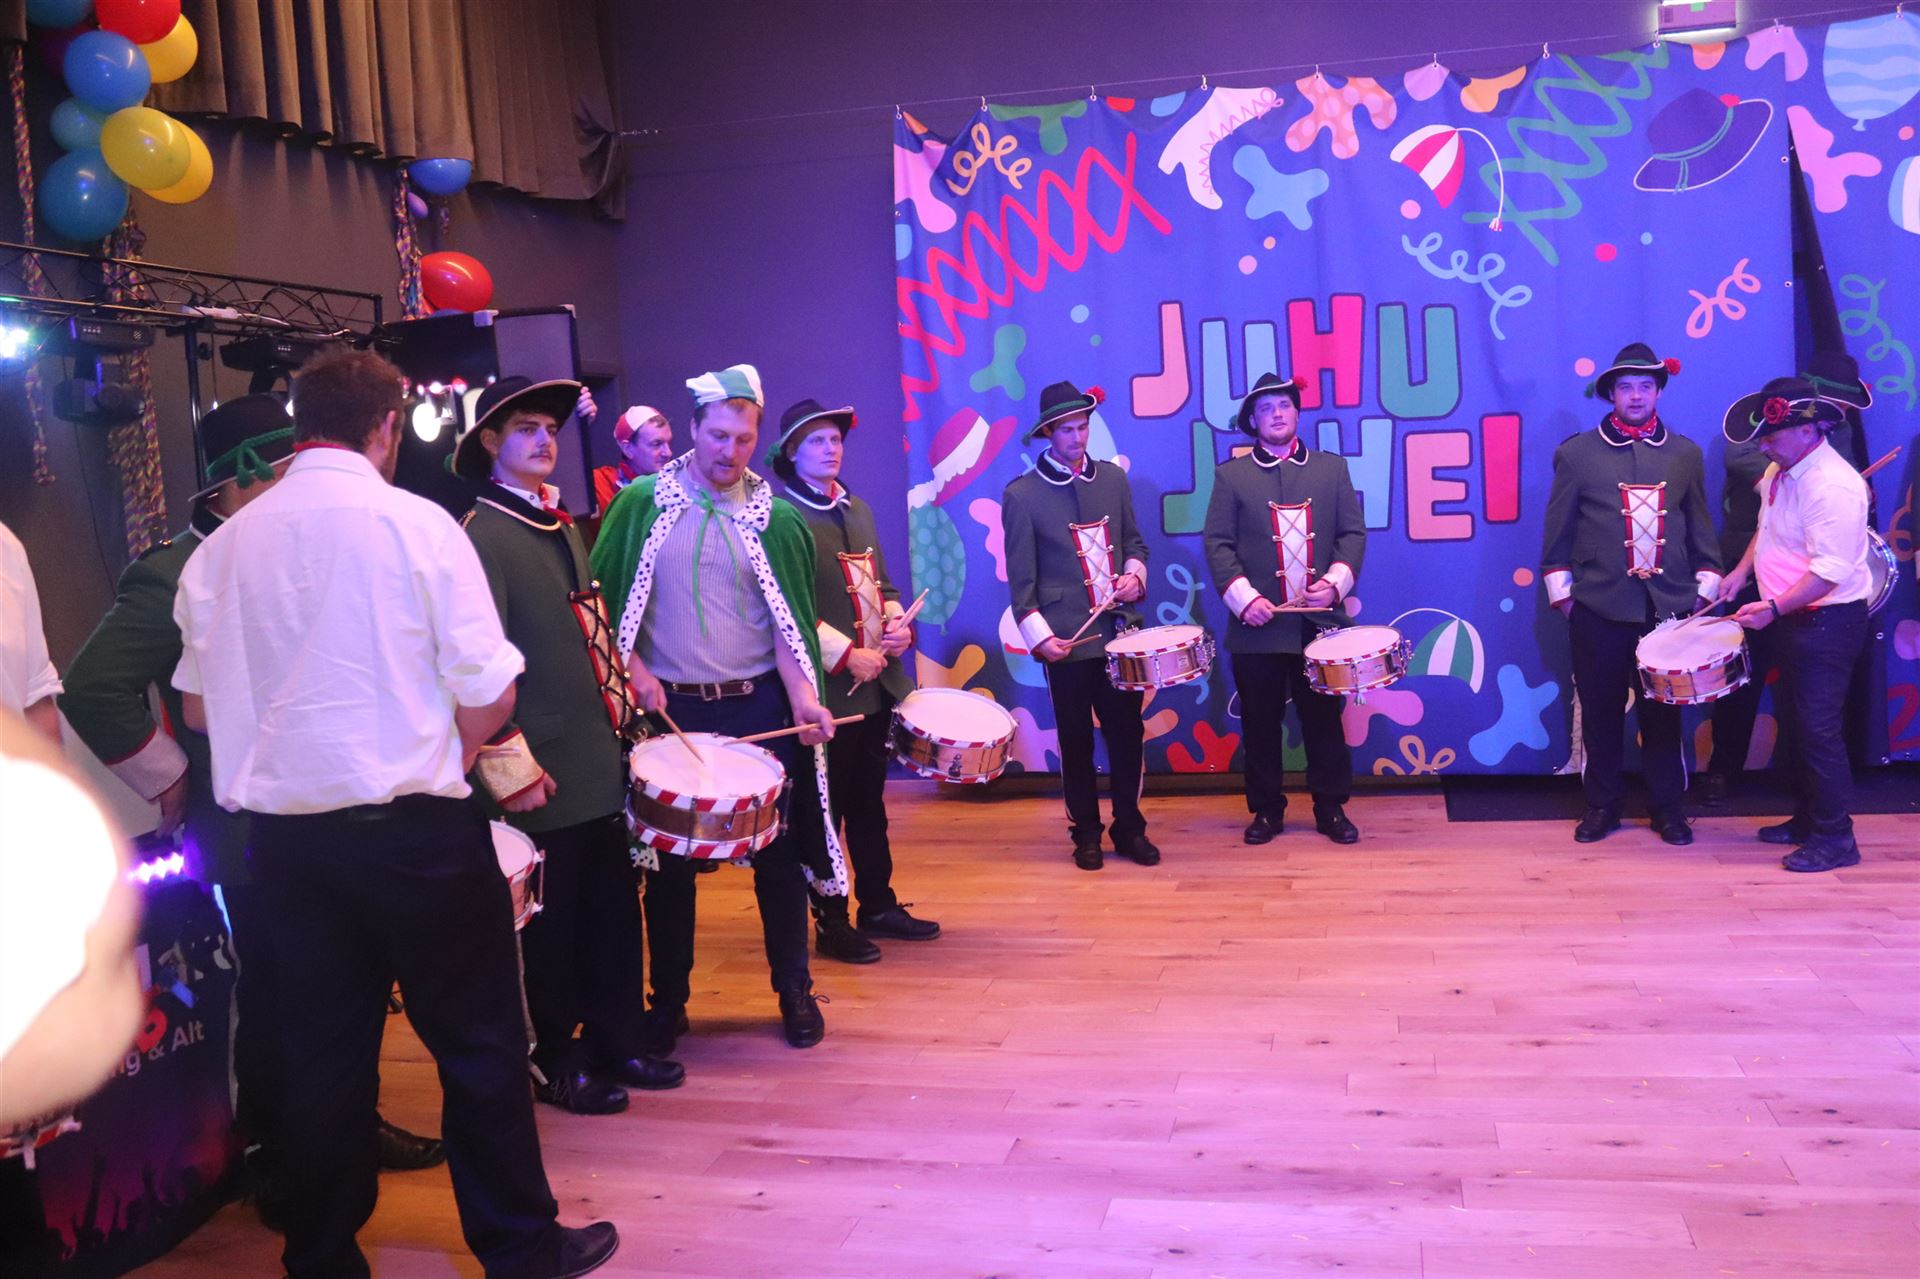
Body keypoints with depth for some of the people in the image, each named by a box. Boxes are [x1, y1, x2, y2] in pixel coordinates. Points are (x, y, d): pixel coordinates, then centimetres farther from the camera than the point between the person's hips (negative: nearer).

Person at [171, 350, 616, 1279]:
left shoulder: (224, 545, 2)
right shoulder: (417, 524, -10)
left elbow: (198, 704, 7)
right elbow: (489, 693, -11)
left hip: (283, 832, 4)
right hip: (414, 827, -4)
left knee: (324, 1050, 15)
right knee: (477, 1043, 8)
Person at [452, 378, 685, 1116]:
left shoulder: (563, 525, 15)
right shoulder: (480, 535, -11)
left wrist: (620, 705, 17)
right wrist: (511, 765, -17)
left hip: (600, 759, 8)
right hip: (545, 772, -8)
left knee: (614, 908, 14)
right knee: (550, 922, 5)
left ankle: (616, 1044, 28)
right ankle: (555, 1065, 20)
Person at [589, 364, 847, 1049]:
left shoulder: (774, 518, 2)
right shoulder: (642, 503, 1)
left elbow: (788, 621, 1)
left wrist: (803, 695, -13)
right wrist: (631, 666, -9)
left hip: (758, 706, 0)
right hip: (668, 706, 0)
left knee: (779, 852, 5)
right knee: (669, 860, 8)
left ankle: (795, 992, 20)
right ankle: (668, 1000, 23)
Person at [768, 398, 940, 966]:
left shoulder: (857, 508, 14)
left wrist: (900, 624, -1)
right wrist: (846, 656, -19)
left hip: (876, 682, 7)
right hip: (825, 689, -7)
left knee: (869, 805, 17)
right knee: (824, 811, 4)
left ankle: (879, 905, 28)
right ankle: (830, 923, 14)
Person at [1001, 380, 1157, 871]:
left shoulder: (1114, 479, 7)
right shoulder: (1021, 495, -5)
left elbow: (1134, 542, 17)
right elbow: (1021, 576, -5)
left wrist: (1134, 574, -4)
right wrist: (1039, 636, -14)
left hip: (1119, 631, 3)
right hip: (1068, 639, -3)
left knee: (1128, 733, 8)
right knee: (1076, 740, 7)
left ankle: (1130, 828, 23)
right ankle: (1086, 834, 21)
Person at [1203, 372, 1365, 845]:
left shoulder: (1332, 468, 10)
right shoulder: (1230, 475, 5)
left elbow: (1353, 533, 6)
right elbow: (1219, 544, -1)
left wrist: (1335, 582, -10)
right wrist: (1244, 597, -14)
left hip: (1320, 620, 1)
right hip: (1258, 625, -1)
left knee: (1324, 717, 7)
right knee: (1260, 721, 6)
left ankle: (1331, 807, 18)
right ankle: (1266, 809, 18)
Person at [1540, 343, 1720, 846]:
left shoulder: (1686, 454, 9)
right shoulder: (1576, 453, 2)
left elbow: (1700, 528, 12)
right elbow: (1558, 530, 3)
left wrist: (1704, 588, 7)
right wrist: (1560, 592, -1)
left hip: (1670, 606, 2)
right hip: (1599, 607, -1)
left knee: (1663, 710, 7)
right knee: (1601, 709, 5)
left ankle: (1668, 805, 19)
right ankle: (1602, 804, 18)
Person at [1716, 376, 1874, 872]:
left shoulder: (1834, 487, -23)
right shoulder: (1781, 470, 6)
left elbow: (1829, 571, -27)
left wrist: (1774, 609, -31)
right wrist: (1742, 571, 11)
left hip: (1828, 622, -10)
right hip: (1792, 618, 10)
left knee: (1819, 729, -6)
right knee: (1796, 721, 17)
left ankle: (1834, 839, 3)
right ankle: (1806, 818, 30)